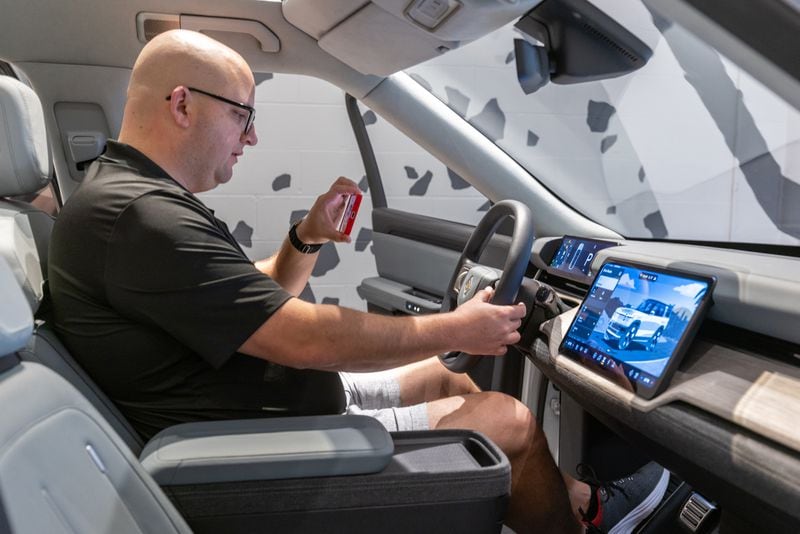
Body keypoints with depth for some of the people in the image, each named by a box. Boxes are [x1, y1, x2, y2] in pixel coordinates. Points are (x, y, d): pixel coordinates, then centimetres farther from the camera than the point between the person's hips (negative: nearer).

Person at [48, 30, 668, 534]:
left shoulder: (135, 196, 11)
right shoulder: (138, 216, -24)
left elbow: (260, 303, 15)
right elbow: (302, 339, -27)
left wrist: (306, 239, -2)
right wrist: (454, 330, -16)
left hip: (280, 402, 10)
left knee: (449, 378, 17)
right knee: (512, 422, -6)